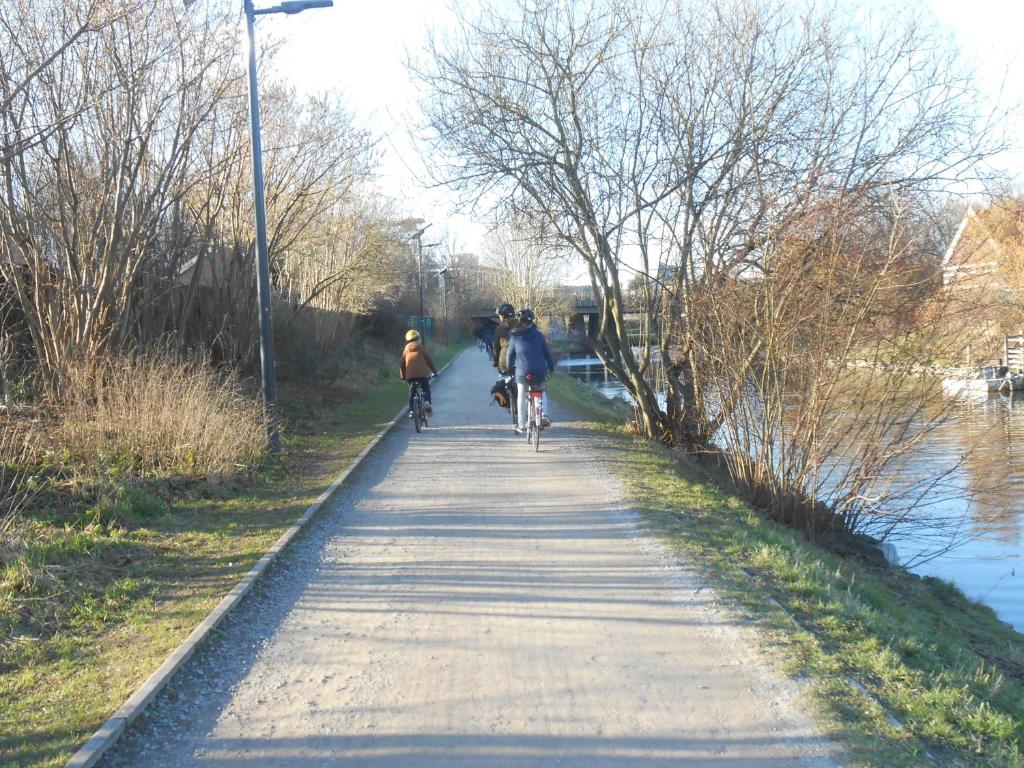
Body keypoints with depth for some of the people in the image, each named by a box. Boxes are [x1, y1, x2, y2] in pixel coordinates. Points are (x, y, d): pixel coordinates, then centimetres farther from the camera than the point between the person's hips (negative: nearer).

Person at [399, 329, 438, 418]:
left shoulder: (406, 350, 13)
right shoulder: (421, 348, 5)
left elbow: (402, 364, 15)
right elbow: (429, 360, 6)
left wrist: (403, 376, 26)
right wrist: (435, 371, 16)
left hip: (410, 375, 2)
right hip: (422, 374, -2)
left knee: (411, 392, 17)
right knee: (426, 389, 16)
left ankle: (411, 410, 9)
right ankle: (427, 402, -11)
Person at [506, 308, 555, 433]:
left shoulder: (514, 337, 3)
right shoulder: (538, 335, 4)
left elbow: (510, 355, 10)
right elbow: (547, 352, 8)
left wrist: (509, 369, 24)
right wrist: (551, 367, 20)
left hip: (522, 372, -1)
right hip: (540, 371, 1)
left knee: (522, 398, 16)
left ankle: (521, 425, 18)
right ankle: (544, 415, 7)